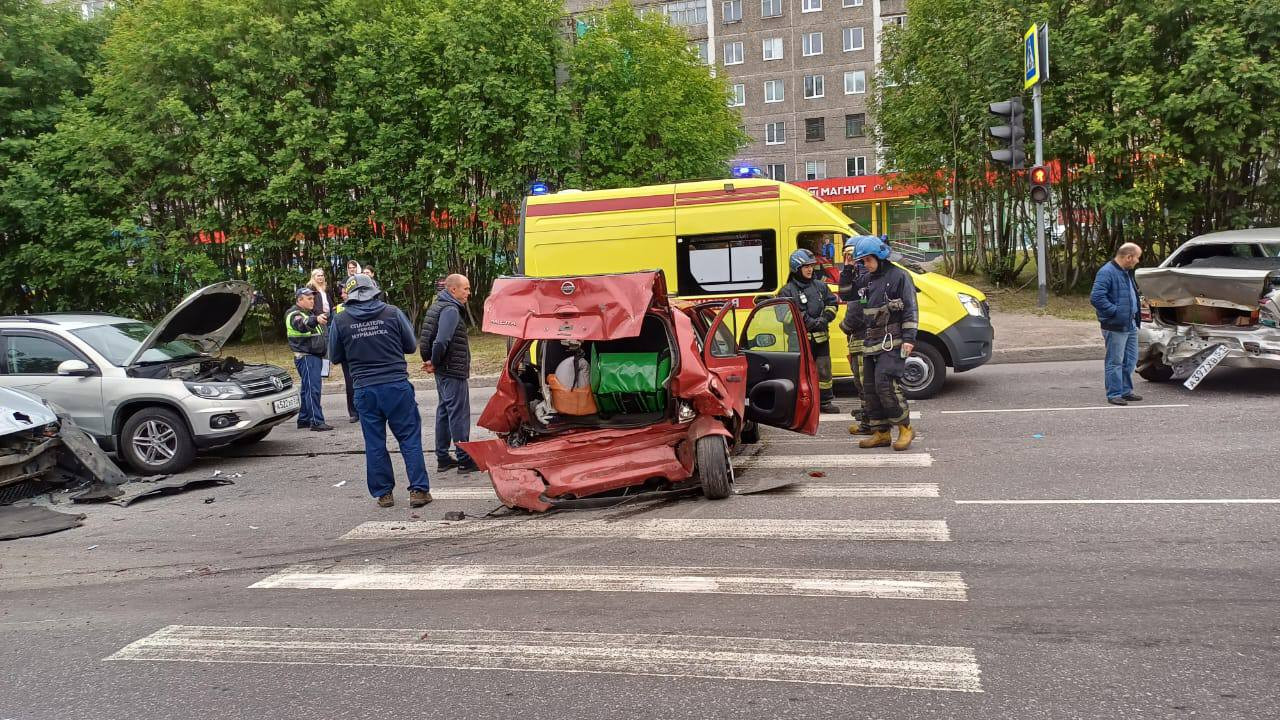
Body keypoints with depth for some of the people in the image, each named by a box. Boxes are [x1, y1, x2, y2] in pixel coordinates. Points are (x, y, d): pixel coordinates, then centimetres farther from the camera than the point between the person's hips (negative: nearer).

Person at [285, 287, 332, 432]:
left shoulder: (310, 313, 20)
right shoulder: (294, 314, -10)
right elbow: (302, 324, -36)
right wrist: (316, 319, -53)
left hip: (314, 356, 10)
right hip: (306, 357, -10)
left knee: (308, 389, 13)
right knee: (313, 389, -15)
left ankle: (303, 420, 19)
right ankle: (317, 422, -19)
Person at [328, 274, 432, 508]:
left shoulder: (341, 320, 0)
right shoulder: (392, 313, -2)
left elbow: (336, 356, 11)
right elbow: (411, 346, 7)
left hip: (365, 389, 1)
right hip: (396, 385, -1)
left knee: (374, 444, 10)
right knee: (410, 438, 6)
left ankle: (383, 493, 15)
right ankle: (418, 490, 4)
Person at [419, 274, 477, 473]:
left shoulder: (437, 306, 15)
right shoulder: (451, 310, -17)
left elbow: (428, 338, 18)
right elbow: (442, 341, -26)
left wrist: (432, 361, 10)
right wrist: (434, 363, -13)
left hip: (443, 372, 10)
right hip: (454, 372, -10)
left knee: (444, 412, 15)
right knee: (459, 414, -5)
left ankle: (443, 458, 21)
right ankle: (464, 460, 0)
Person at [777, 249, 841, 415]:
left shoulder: (820, 286, 10)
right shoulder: (787, 291, -6)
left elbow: (832, 303, 16)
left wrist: (825, 319, -3)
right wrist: (809, 322, -17)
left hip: (821, 337, 5)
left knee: (824, 370, 10)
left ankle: (826, 401, 20)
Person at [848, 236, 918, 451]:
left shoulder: (899, 276, -5)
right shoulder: (866, 280, 15)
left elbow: (910, 309, -9)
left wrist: (909, 338, -15)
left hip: (892, 343, -8)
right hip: (871, 343, 8)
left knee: (885, 384, -19)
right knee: (869, 388, 6)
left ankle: (905, 428, -6)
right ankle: (881, 433, 14)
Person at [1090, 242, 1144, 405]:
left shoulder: (1127, 273, 16)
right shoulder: (1107, 272, -17)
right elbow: (1096, 297, -25)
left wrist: (1137, 308, 16)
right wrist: (1115, 311, -22)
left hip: (1131, 325, 10)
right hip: (1115, 327, -10)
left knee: (1130, 361, 15)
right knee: (1115, 362, -2)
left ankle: (1126, 391, 26)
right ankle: (1114, 394, 5)